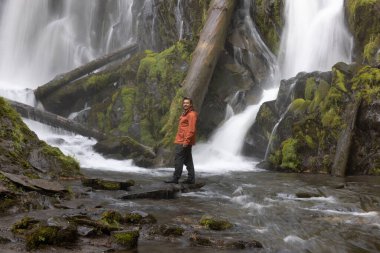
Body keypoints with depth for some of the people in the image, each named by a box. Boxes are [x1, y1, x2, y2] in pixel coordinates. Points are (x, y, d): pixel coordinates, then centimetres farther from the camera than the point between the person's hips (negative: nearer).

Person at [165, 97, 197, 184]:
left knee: (178, 159, -8)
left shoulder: (192, 114, -12)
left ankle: (175, 178, -3)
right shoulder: (185, 114, 19)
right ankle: (191, 178, 13)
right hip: (180, 141, 10)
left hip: (184, 142, -10)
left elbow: (191, 130, -19)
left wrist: (186, 141, -23)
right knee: (188, 160, 10)